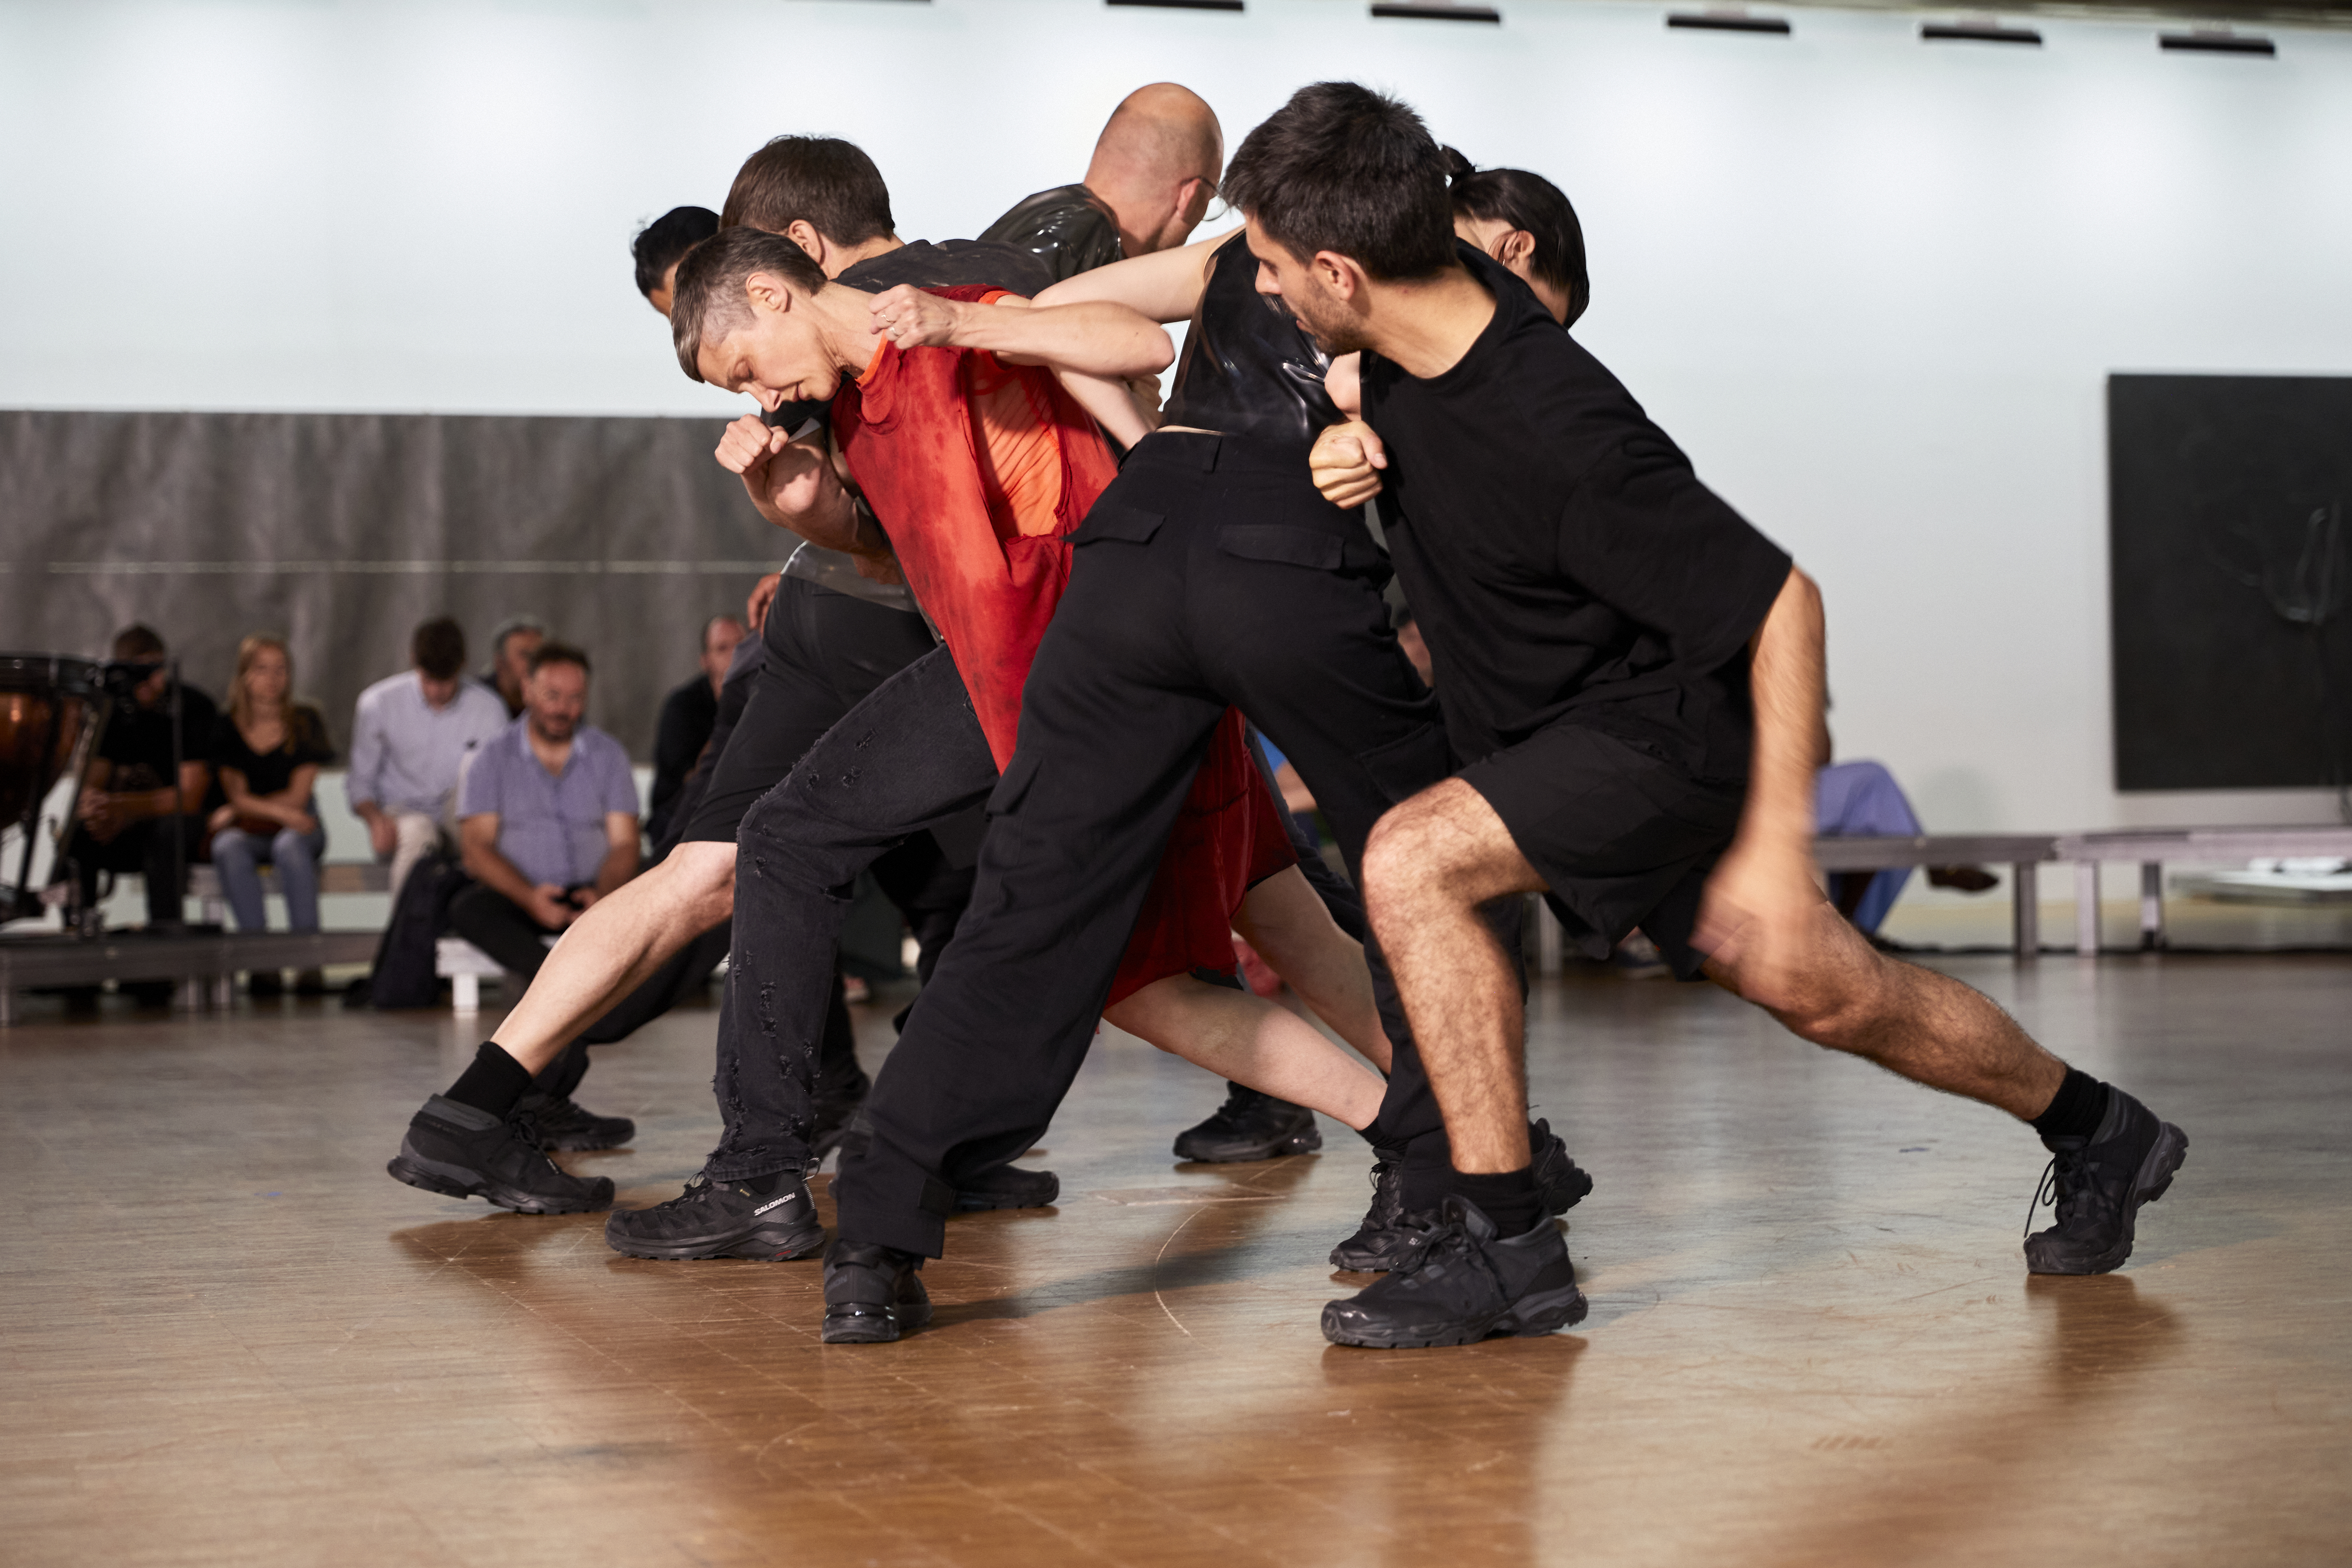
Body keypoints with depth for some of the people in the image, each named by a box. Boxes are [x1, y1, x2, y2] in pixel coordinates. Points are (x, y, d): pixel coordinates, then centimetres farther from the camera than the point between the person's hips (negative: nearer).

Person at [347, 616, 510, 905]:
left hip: (462, 823, 1)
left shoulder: (489, 708, -2)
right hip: (402, 816, -1)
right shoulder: (377, 704, -2)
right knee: (417, 831, -39)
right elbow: (359, 782, 5)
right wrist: (375, 819, -18)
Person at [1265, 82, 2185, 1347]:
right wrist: (1349, 436, -8)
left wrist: (1776, 844, -26)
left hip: (1668, 721, -8)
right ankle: (2099, 1133, 37)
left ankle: (1505, 1249, -17)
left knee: (1409, 863, -26)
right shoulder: (1427, 303, -13)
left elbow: (1780, 602, -27)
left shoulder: (1557, 437, -34)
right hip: (1551, 721, 9)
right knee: (1814, 989, 17)